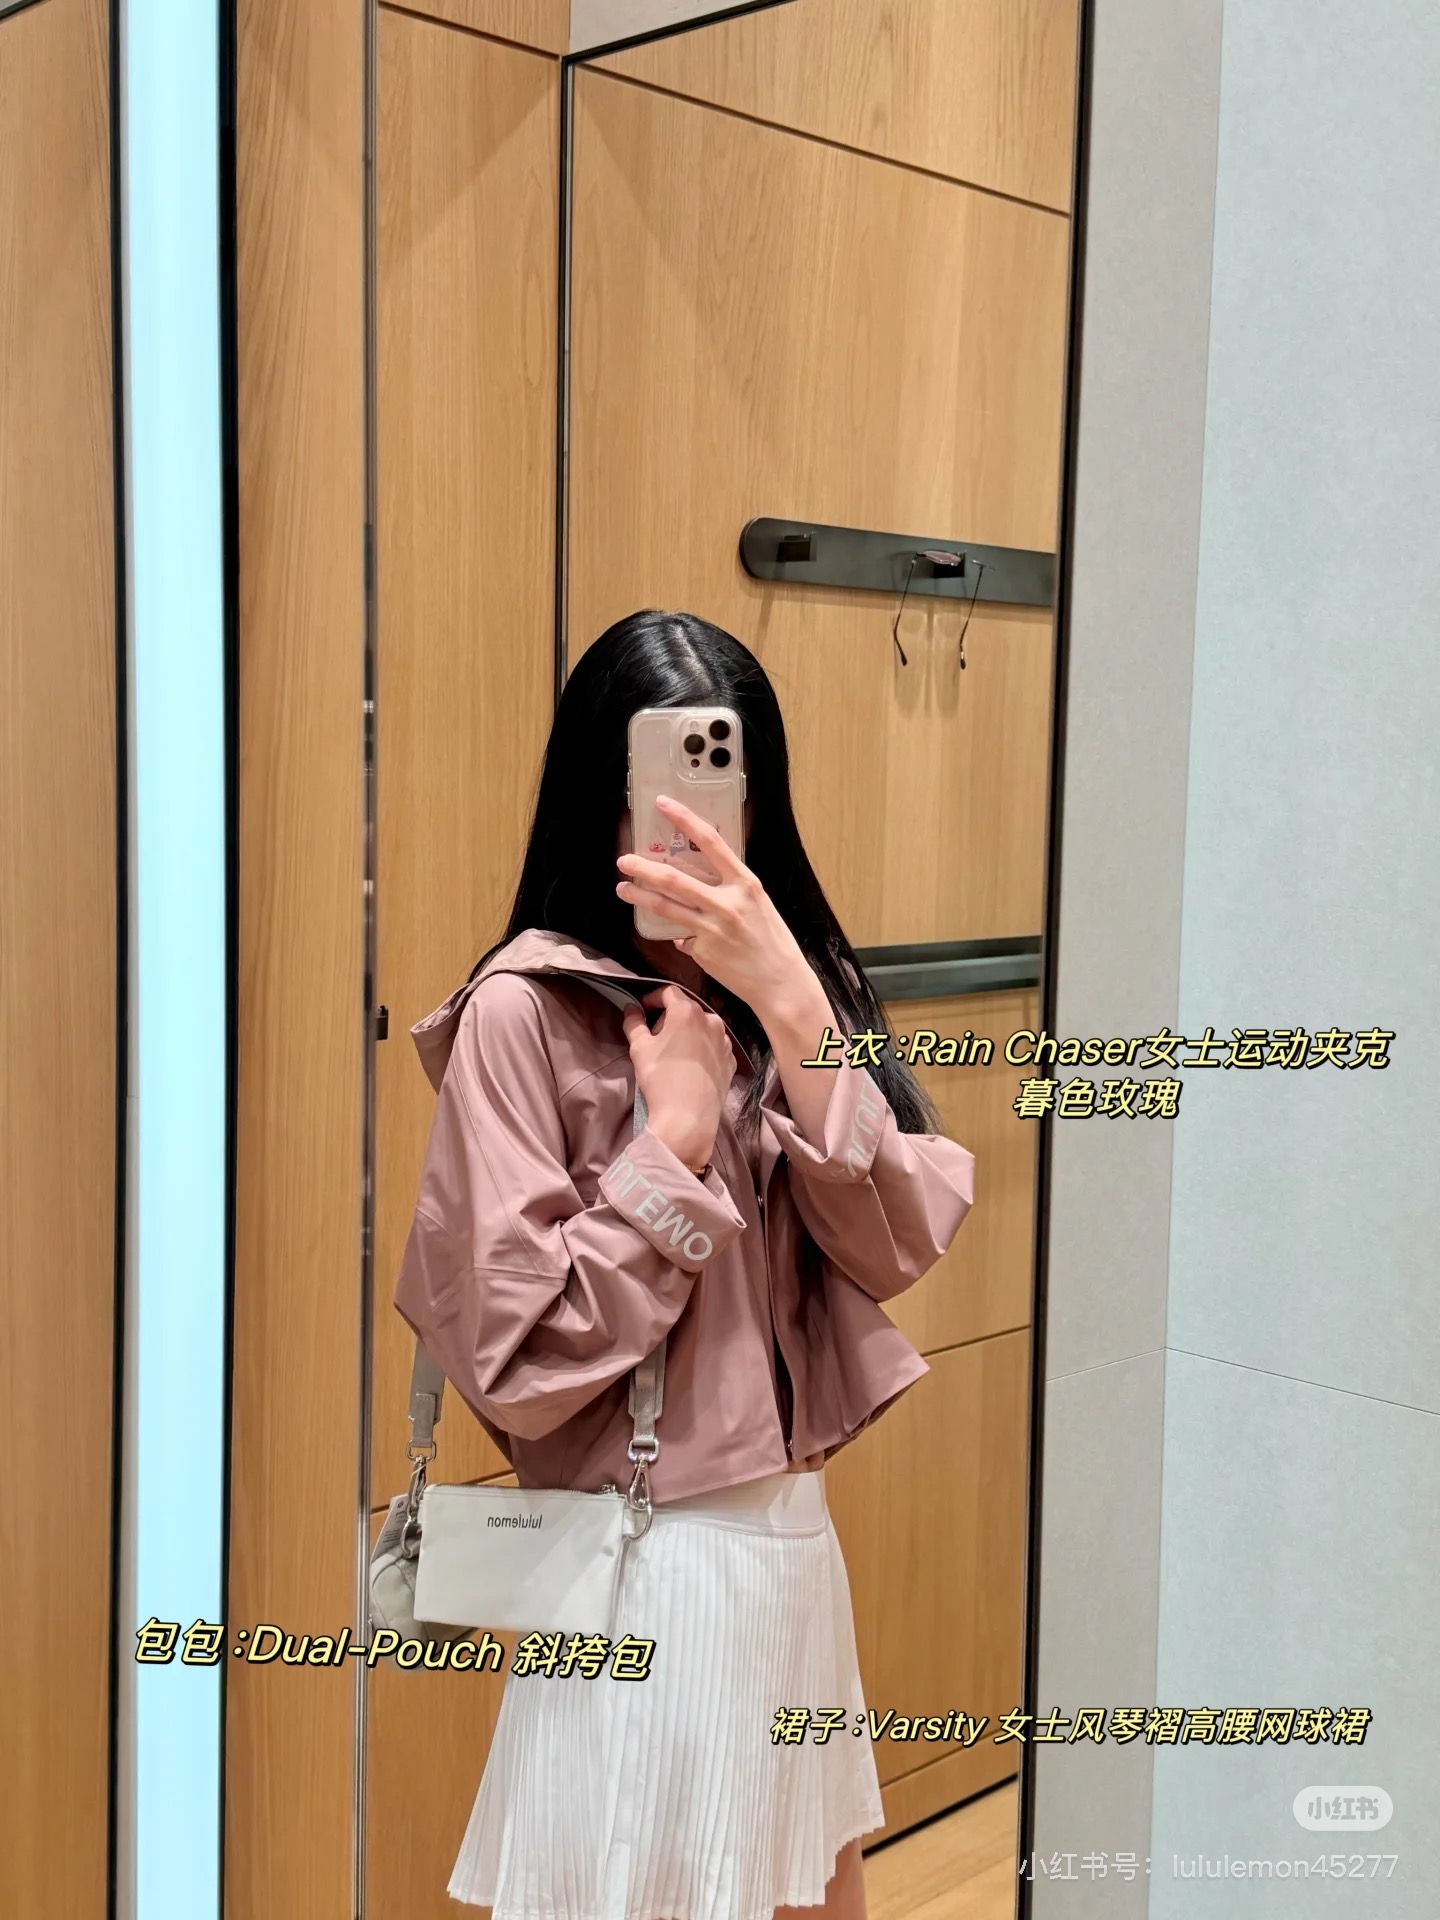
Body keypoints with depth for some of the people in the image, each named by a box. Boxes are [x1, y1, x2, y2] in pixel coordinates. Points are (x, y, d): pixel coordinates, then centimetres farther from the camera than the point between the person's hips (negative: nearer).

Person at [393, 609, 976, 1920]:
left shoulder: (785, 984, 3)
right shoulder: (524, 1011, -15)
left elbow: (894, 1246, -10)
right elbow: (517, 1361, -18)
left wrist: (789, 1005, -20)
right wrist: (675, 1131, -18)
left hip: (797, 1540, 6)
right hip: (646, 1568, -6)